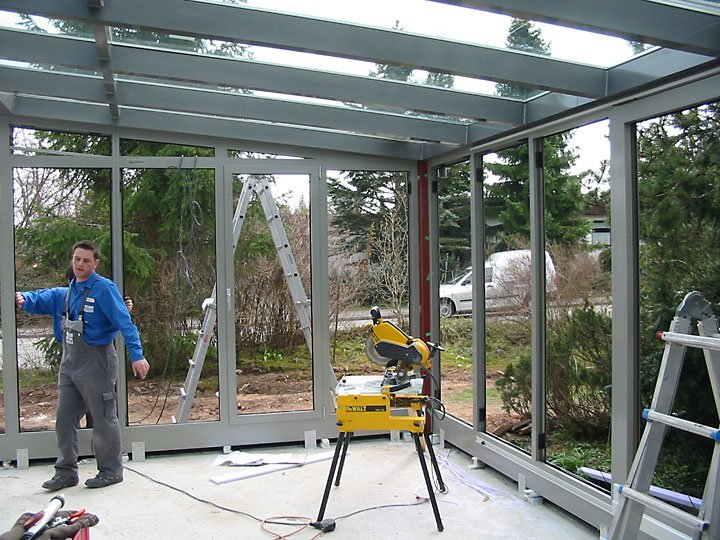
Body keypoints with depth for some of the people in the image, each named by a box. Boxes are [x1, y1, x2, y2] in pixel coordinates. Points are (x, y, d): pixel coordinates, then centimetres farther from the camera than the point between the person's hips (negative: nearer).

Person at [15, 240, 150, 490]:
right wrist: (23, 299, -15)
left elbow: (124, 322, -19)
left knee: (104, 418, 3)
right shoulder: (65, 293, 13)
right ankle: (66, 472, 23)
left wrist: (136, 355, -27)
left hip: (96, 362, -8)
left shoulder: (104, 288, -12)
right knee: (64, 418, 12)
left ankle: (111, 470, 15)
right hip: (69, 363, 8)